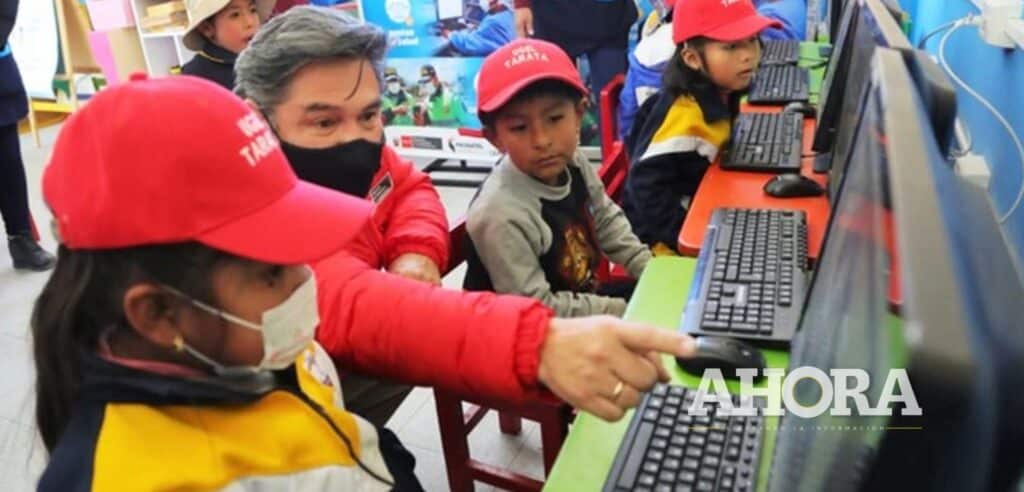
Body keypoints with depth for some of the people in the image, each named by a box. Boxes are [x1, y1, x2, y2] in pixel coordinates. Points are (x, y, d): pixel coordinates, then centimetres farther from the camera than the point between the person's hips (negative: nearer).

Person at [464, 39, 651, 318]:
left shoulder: (572, 164, -7)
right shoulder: (501, 215, -33)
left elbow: (607, 221, 11)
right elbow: (535, 310, -27)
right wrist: (627, 312, -23)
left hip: (584, 295, 7)